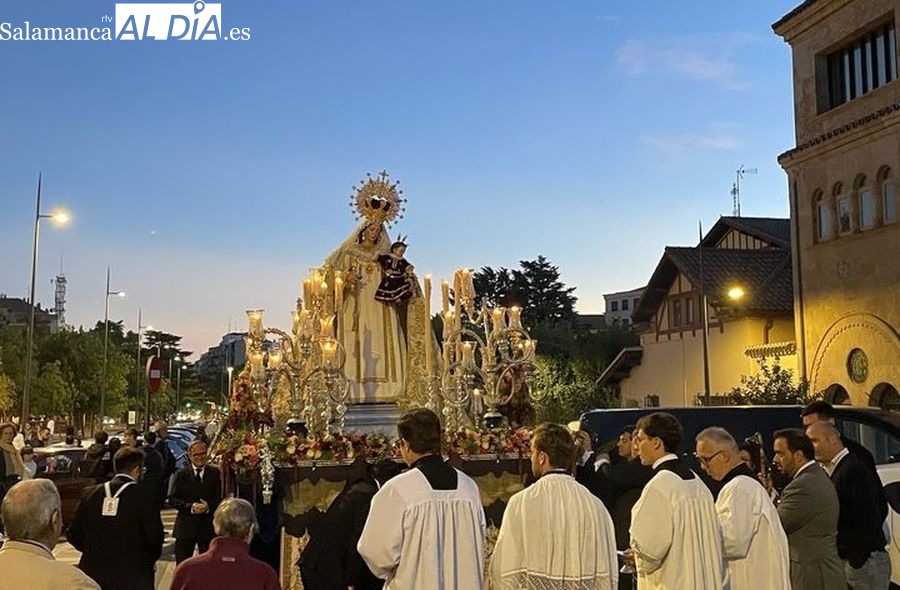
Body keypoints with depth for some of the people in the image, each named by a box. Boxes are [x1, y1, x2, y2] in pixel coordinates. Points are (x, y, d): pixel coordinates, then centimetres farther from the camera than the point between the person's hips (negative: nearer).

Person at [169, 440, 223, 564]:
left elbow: (219, 498, 1)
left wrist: (209, 506, -19)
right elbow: (172, 499, -1)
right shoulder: (181, 474, 4)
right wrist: (191, 507, -17)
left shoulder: (214, 473, 6)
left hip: (208, 526, 1)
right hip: (185, 526, 0)